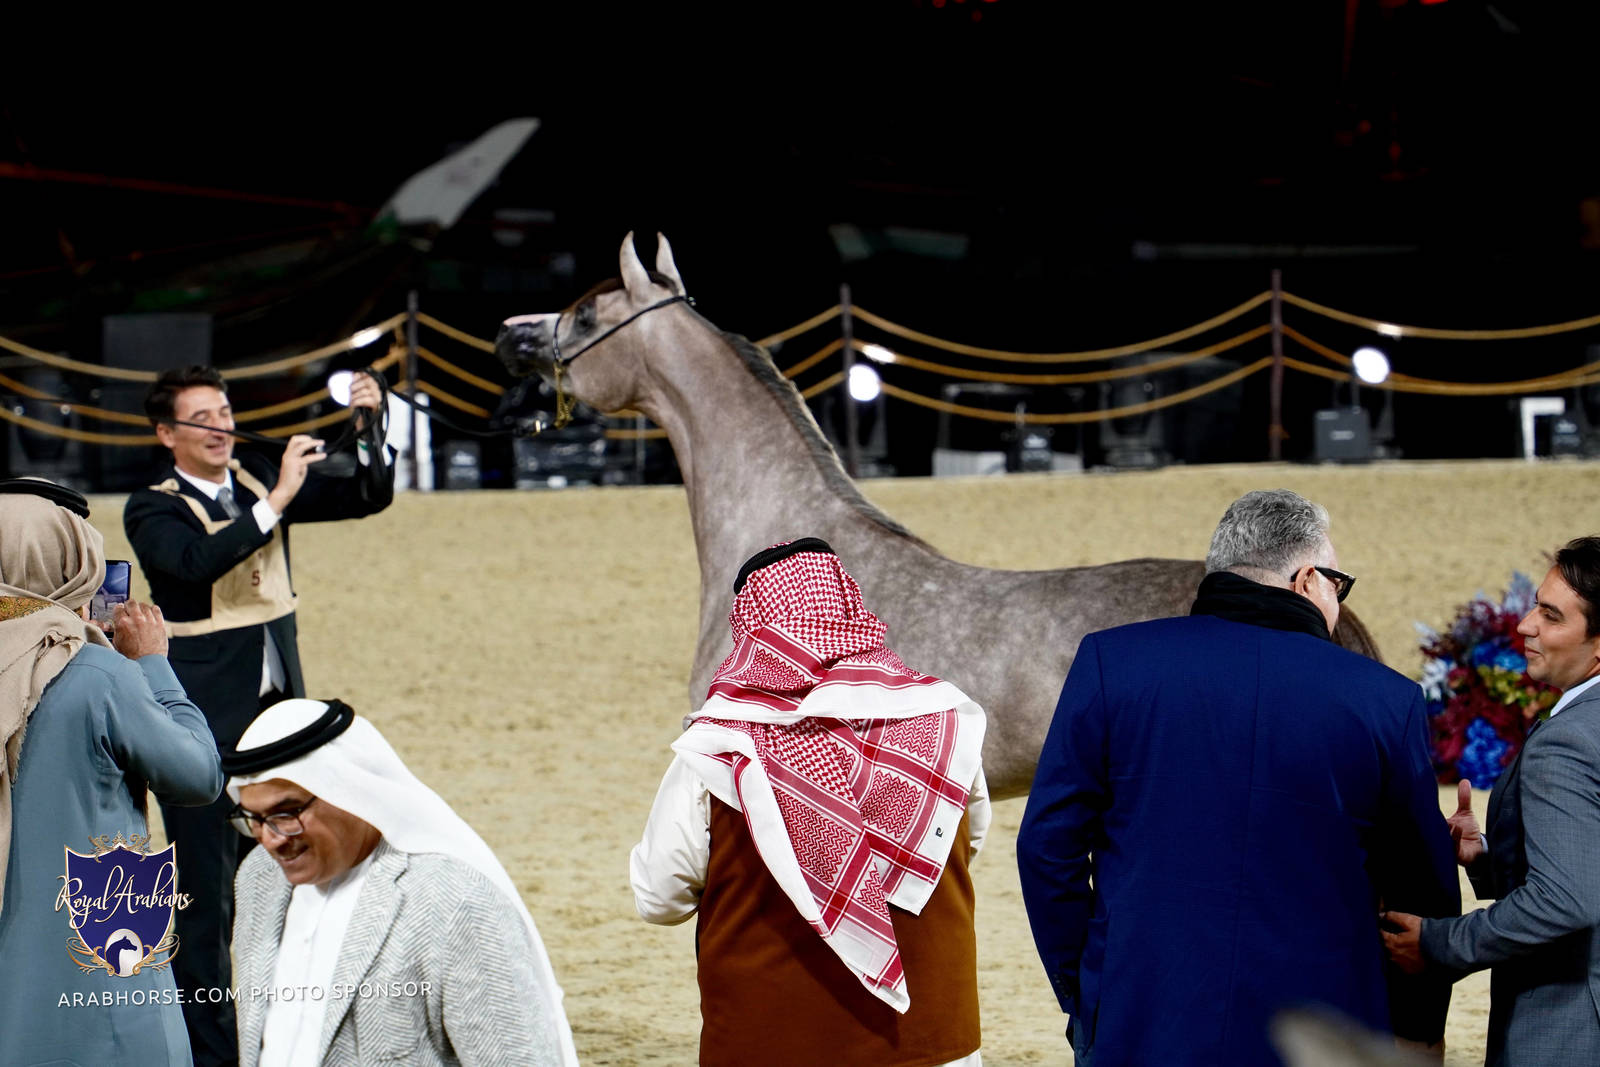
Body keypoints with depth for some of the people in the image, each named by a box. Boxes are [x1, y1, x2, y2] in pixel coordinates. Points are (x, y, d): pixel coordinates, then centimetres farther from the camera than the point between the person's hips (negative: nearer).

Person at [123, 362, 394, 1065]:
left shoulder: (259, 479, 9)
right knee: (206, 888, -3)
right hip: (205, 723, -6)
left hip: (277, 710, 6)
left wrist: (368, 428, -10)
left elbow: (368, 498, 7)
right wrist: (276, 500, -31)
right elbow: (198, 560, -28)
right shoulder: (152, 510, -7)